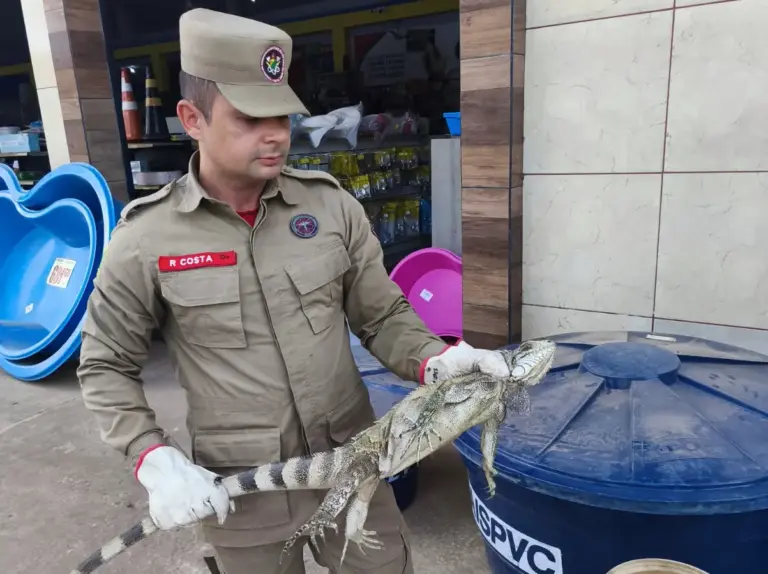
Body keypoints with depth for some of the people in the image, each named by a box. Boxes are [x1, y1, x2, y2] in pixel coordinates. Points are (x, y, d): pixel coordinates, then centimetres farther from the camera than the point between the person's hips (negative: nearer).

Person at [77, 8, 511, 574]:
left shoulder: (332, 205, -6)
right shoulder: (146, 237, -10)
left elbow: (383, 315, 1)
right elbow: (106, 367, 1)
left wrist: (435, 361, -18)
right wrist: (154, 459, -13)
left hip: (353, 467, 2)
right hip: (239, 493, -1)